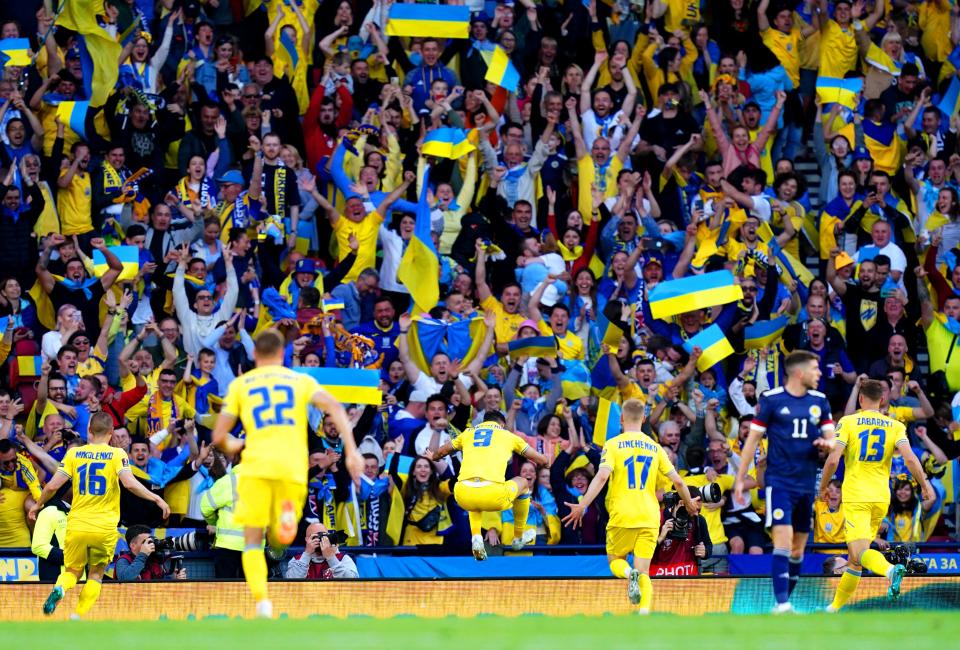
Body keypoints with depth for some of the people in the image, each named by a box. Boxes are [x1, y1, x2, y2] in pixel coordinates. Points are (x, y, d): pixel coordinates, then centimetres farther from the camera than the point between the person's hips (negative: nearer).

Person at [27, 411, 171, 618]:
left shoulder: (74, 453, 3)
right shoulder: (117, 454, -3)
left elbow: (53, 485, 0)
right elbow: (130, 483, -17)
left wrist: (38, 504, 17)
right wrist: (156, 499, -7)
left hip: (77, 525, 1)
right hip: (105, 528, -1)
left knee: (72, 571, 17)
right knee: (95, 575, 14)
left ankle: (59, 589, -17)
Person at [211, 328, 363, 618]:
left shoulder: (240, 384, 16)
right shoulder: (301, 380, 18)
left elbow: (219, 437, 13)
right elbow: (334, 407, -1)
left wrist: (232, 446, 36)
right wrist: (351, 450, -6)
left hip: (257, 466, -1)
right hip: (293, 468, 1)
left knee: (252, 541, 7)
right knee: (281, 541, 14)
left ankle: (262, 601, -18)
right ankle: (288, 515, -24)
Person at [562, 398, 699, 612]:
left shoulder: (613, 445, 0)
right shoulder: (654, 447, 10)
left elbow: (602, 477, -15)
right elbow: (677, 481, 10)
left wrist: (582, 506, -14)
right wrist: (689, 504, 27)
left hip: (622, 516, -2)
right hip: (649, 518, 2)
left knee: (615, 561, 18)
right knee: (643, 572, 4)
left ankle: (629, 574, -18)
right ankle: (644, 613, -20)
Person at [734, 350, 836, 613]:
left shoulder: (819, 401, 9)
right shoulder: (771, 399, -5)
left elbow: (832, 438, 12)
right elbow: (753, 439, 0)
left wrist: (827, 443, -13)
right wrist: (740, 478, -2)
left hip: (807, 483, 5)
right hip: (779, 481, -5)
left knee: (798, 547, 8)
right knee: (784, 539, -18)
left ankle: (785, 602, 19)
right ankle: (781, 603, -22)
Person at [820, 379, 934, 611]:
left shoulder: (848, 422, -2)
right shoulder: (895, 426, 5)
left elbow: (833, 460, -10)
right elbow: (910, 458, -9)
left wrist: (822, 487, 5)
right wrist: (925, 485, 1)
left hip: (855, 497, -4)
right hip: (881, 497, 5)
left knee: (860, 553, -15)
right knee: (855, 557, 16)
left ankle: (891, 570, -45)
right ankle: (836, 606, 23)